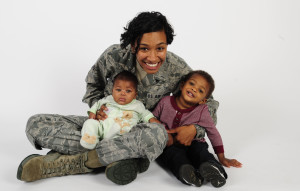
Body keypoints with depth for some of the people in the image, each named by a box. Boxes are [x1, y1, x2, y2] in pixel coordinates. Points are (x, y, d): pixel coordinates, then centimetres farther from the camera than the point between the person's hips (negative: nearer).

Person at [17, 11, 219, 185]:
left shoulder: (176, 69, -16)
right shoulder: (114, 56, -15)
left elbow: (208, 101, -3)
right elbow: (93, 86, 6)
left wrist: (194, 128, -22)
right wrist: (98, 108, -15)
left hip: (139, 132, -1)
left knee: (157, 133, -42)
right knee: (36, 124, -16)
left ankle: (62, 163, -30)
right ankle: (114, 158, -29)